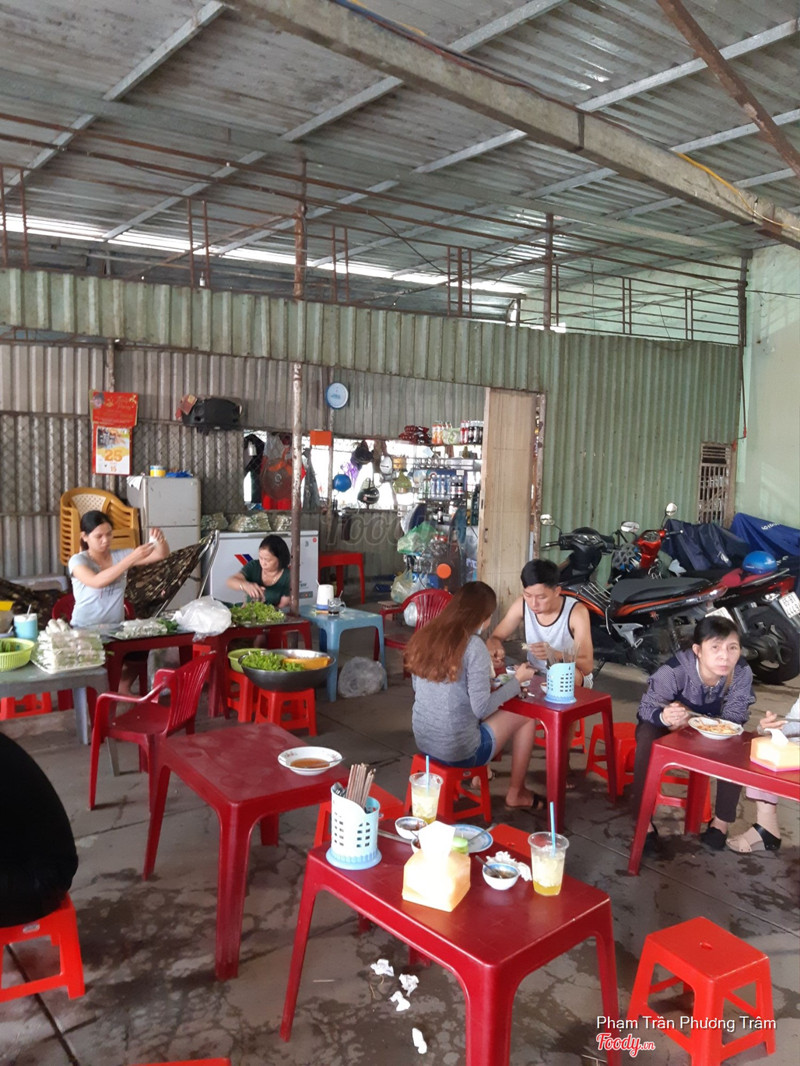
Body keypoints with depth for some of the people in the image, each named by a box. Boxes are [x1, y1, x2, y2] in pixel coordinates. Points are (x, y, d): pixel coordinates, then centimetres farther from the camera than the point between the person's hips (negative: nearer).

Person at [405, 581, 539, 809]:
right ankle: (515, 794, 24)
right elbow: (482, 709, -19)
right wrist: (517, 680, -5)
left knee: (497, 713, 28)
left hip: (424, 742, 7)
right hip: (459, 751, -7)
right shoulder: (474, 646, -20)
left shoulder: (425, 636, -1)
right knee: (526, 716, 14)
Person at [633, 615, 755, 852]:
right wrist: (664, 716, -56)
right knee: (647, 737, -33)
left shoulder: (742, 673, -24)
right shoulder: (675, 670, -34)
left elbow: (733, 719, -19)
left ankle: (722, 820, -5)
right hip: (666, 726, -3)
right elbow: (646, 707, -30)